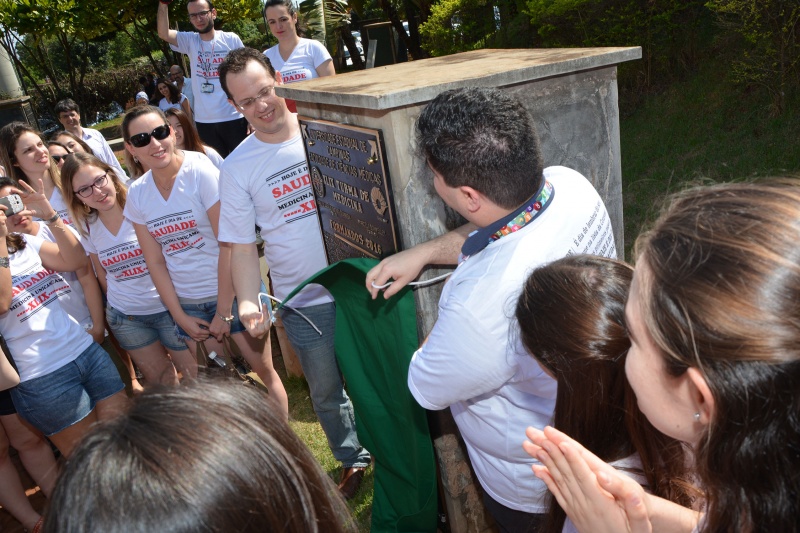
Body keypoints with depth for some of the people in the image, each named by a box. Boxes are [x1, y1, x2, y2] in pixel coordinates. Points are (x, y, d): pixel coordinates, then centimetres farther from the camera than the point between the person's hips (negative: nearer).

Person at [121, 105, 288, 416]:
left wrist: (224, 311, -16)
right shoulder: (137, 194, 0)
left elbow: (229, 245, -18)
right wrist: (180, 316, 0)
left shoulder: (201, 172, -15)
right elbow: (155, 262, 4)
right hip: (188, 305, 4)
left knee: (265, 370, 6)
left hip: (232, 291, -4)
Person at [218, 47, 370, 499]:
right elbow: (243, 246, -1)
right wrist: (248, 302, -16)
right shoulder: (238, 168, -4)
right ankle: (354, 459, 43)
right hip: (305, 304, 1)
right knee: (327, 391, 17)